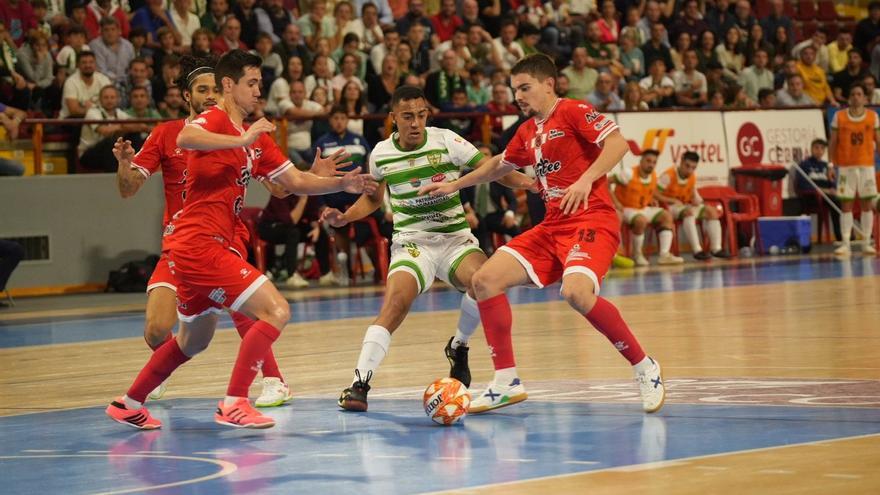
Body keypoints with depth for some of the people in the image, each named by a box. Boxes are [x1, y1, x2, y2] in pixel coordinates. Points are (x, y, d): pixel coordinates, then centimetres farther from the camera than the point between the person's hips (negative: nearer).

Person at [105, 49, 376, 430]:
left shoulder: (255, 137, 17)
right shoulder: (214, 120, -10)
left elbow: (295, 182, 16)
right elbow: (185, 139, -34)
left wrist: (341, 183, 3)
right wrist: (242, 140, -38)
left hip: (193, 246, 10)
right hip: (199, 244, -10)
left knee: (195, 339, 25)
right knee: (275, 310, -16)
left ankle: (129, 404, 35)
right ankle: (234, 404, -16)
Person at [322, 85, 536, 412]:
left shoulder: (446, 141, -5)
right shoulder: (381, 154, 3)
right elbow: (373, 197, 22)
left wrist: (523, 181, -27)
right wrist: (344, 217, 5)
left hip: (455, 238, 0)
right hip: (412, 242, 0)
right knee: (395, 303, -27)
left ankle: (458, 348, 1)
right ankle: (359, 383, -28)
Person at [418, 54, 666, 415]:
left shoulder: (573, 112, -4)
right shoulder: (527, 132, 19)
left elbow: (618, 142, -17)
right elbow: (500, 165, 37)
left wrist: (586, 179, -27)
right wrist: (455, 185, 38)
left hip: (591, 219, -8)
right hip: (552, 226, 8)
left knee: (576, 292, -34)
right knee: (486, 280, -4)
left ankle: (644, 368, -15)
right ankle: (506, 382, 2)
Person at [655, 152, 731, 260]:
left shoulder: (692, 177, 3)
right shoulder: (668, 176, -18)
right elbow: (654, 194, -21)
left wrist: (696, 199, -6)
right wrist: (673, 201, -24)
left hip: (685, 205, 8)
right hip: (670, 207, -8)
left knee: (711, 211, -8)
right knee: (689, 212, -37)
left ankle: (716, 248, -14)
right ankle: (697, 250, -41)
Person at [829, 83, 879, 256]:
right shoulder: (839, 117, 1)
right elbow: (833, 142, 3)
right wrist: (832, 164, -4)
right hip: (845, 167, -1)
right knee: (846, 205, -2)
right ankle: (845, 244, 0)